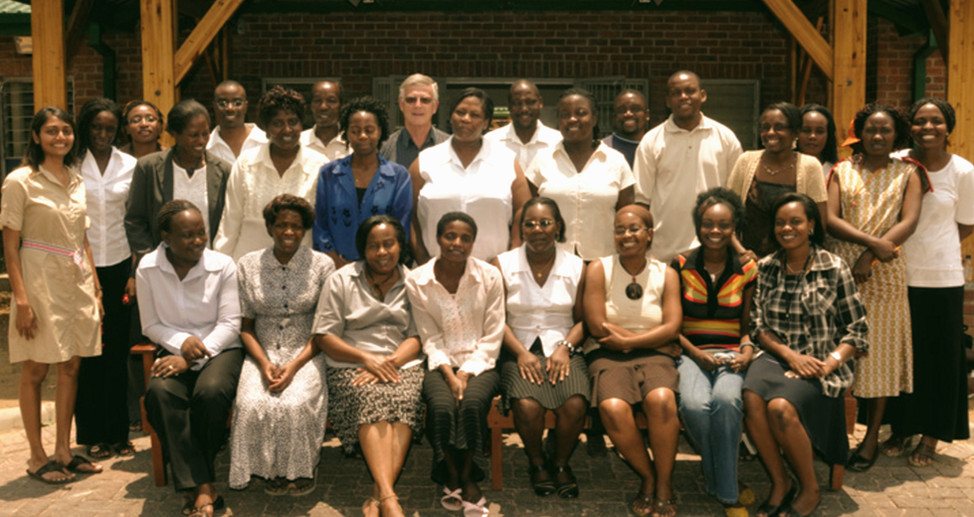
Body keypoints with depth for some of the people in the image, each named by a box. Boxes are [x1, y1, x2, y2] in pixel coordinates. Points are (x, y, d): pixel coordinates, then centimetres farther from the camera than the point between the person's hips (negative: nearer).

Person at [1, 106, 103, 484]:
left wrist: (95, 284, 12)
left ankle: (63, 451, 20)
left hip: (78, 280, 6)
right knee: (35, 370, 3)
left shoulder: (76, 180, 11)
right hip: (40, 281, -6)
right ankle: (37, 458, 12)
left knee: (71, 367, 9)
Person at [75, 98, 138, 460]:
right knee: (87, 352, 3)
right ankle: (93, 434, 15)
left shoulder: (130, 166, 5)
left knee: (117, 351, 5)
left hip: (118, 266, 1)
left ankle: (118, 431, 16)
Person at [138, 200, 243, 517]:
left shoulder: (222, 266, -5)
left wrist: (193, 358, -18)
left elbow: (230, 324, -7)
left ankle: (194, 486, -12)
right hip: (175, 350, 2)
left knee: (211, 391, -34)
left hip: (220, 349, -2)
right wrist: (182, 342, -15)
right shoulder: (148, 269, 0)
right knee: (159, 392, -31)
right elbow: (151, 325, 5)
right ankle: (204, 489, -29)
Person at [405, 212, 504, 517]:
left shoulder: (490, 276, -2)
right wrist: (448, 374, -16)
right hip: (441, 363, 0)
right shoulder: (417, 281, 0)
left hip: (479, 362, 0)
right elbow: (430, 339, -1)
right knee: (442, 406, -30)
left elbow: (492, 338, -2)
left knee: (472, 403, -31)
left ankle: (467, 477, -9)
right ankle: (452, 477, -6)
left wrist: (467, 372, -14)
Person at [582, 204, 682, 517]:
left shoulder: (666, 274, 9)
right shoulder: (599, 269, 2)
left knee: (661, 400, -33)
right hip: (608, 355, -1)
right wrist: (655, 336, -4)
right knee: (612, 408, -32)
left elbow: (671, 328, -2)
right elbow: (597, 326, -7)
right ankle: (648, 477, -6)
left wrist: (627, 340, -12)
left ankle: (664, 486, -13)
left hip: (653, 355, 1)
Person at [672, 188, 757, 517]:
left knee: (726, 399, -35)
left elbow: (747, 324, 14)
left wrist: (747, 350, -7)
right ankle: (724, 488, -11)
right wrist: (696, 353, -9)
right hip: (692, 352, 0)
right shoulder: (681, 267, 6)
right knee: (694, 405, -34)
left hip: (731, 354, 0)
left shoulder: (747, 270, 9)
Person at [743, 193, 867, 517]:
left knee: (780, 407, -32)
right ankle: (780, 483, -10)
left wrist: (830, 363, -14)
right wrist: (789, 355, -10)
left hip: (819, 363, -3)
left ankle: (810, 489, -6)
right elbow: (758, 326, 7)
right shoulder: (766, 268, 9)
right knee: (751, 399, -31)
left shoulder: (834, 269, 1)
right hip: (776, 357, 3)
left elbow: (856, 329, 2)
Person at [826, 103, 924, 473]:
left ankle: (872, 438, 11)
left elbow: (909, 222, -4)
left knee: (879, 351, 1)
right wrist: (873, 241, -16)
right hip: (841, 268, 1)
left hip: (885, 273, -1)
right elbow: (831, 220, -2)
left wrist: (870, 256, -16)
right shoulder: (842, 171, 11)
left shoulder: (907, 173, 9)